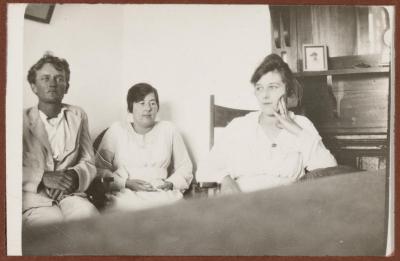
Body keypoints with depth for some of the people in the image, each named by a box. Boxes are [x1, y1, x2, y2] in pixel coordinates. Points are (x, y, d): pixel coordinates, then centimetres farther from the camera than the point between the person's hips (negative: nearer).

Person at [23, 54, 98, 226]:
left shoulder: (78, 116, 13)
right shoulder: (22, 120, 4)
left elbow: (88, 163, 11)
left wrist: (74, 176, -12)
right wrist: (43, 178, -18)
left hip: (70, 193, 3)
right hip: (34, 195, -2)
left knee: (90, 215, -29)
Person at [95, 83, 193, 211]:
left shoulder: (168, 130, 14)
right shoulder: (117, 129, 9)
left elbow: (184, 167, 19)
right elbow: (99, 167, 3)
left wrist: (171, 183, -1)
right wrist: (126, 183, -11)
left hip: (161, 194, 1)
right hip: (124, 194, -1)